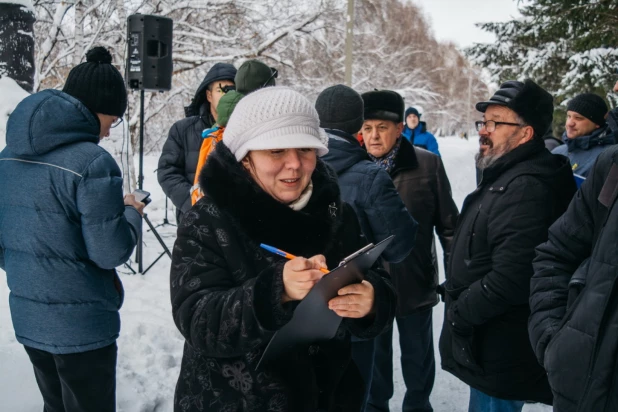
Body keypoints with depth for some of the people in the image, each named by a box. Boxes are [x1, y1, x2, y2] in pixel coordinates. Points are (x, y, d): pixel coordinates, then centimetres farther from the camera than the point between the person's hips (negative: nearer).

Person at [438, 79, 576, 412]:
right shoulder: (506, 176, 12)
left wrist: (457, 313, -17)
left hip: (500, 356, -10)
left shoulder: (526, 187, -23)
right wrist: (459, 305, 12)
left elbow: (510, 278, -30)